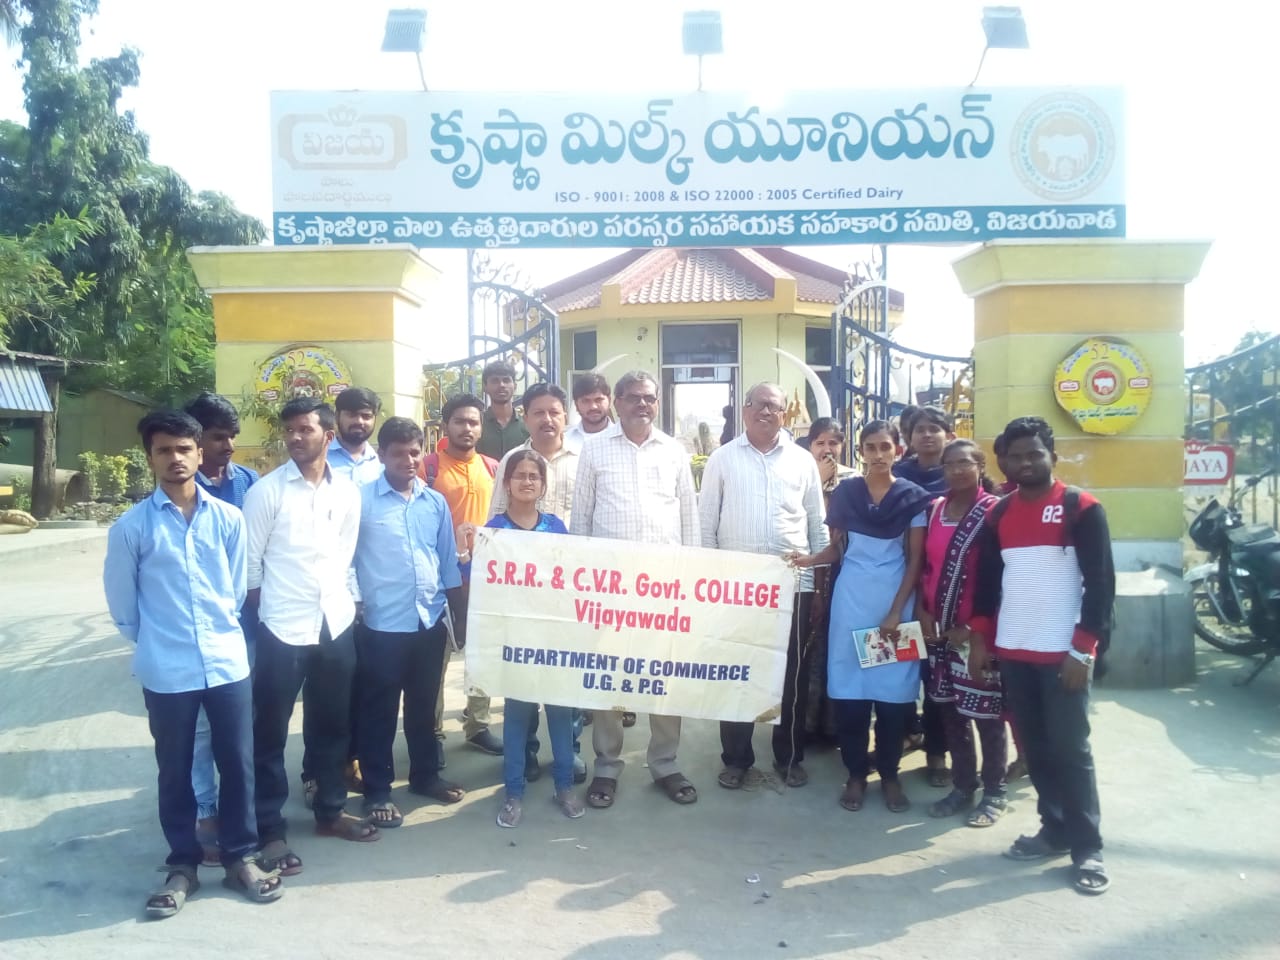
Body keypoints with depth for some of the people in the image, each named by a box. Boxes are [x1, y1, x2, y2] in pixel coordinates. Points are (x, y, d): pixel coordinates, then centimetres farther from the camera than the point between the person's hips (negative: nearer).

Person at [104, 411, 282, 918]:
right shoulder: (131, 526, -6)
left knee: (237, 763, 9)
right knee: (174, 771, 12)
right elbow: (122, 604, 4)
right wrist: (155, 643, 11)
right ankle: (182, 865, 28)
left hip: (227, 662, 2)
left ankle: (240, 857, 26)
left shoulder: (228, 519, -1)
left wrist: (218, 632, 10)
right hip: (166, 671, -1)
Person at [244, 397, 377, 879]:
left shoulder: (348, 493, 6)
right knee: (271, 732, 5)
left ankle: (330, 811, 32)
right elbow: (249, 561, -4)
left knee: (332, 724, 16)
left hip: (336, 622, 5)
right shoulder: (265, 491, -7)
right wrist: (268, 606, 0)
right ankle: (271, 830, 17)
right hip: (282, 627, -4)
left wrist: (341, 598, 7)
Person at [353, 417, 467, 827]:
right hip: (382, 625, -4)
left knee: (424, 705, 17)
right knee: (379, 711, 6)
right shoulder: (360, 499, -7)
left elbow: (449, 561, 11)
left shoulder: (436, 502, 6)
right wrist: (353, 603, -7)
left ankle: (426, 775, 33)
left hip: (430, 621, 4)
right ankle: (377, 790, 19)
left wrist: (460, 615, 11)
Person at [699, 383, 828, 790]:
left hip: (793, 583, 1)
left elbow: (818, 526, 9)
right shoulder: (722, 458, 3)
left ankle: (790, 757, 24)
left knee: (792, 673, 8)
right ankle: (736, 758, 20)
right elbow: (706, 523, 3)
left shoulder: (803, 461, 6)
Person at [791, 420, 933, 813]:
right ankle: (856, 773, 15)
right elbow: (837, 548, 9)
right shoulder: (845, 493, 4)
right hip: (851, 600, 1)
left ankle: (890, 774, 17)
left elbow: (915, 560, -1)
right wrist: (809, 559, -12)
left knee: (893, 690, 2)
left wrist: (896, 611, -8)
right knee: (849, 690, 1)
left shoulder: (913, 498, 0)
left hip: (895, 601, -1)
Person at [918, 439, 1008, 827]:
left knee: (985, 712, 3)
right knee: (949, 709, 12)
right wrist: (924, 612, 2)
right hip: (939, 627, 6)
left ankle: (994, 792, 18)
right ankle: (963, 786, 26)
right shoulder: (935, 509, 9)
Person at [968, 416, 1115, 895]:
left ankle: (1087, 848, 10)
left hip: (1062, 653, -5)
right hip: (1012, 651, 5)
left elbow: (1101, 583, -8)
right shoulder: (999, 514, 10)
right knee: (1034, 746, 11)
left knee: (1070, 749, 0)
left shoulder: (1082, 509, -5)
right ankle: (1054, 830, 23)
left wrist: (1083, 648, -14)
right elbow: (987, 579, 14)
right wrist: (980, 638, 6)